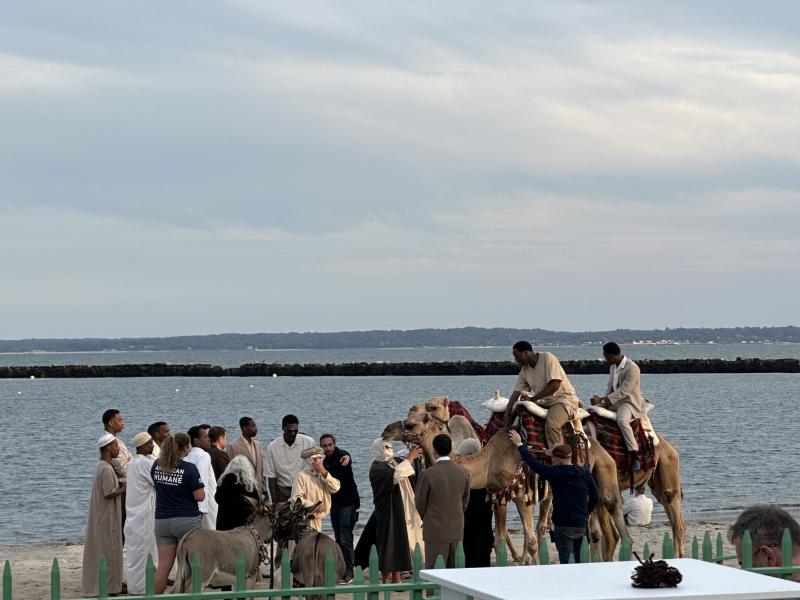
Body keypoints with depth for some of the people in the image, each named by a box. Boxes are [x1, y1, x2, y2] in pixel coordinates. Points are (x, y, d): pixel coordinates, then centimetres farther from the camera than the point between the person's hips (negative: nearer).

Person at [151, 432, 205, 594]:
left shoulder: (157, 466, 3)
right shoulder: (189, 469, -13)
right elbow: (200, 496, -13)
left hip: (162, 520, 5)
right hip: (187, 520, -5)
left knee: (163, 566, 6)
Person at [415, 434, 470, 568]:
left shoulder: (427, 474, -14)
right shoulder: (463, 473, 0)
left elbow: (420, 502, -3)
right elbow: (465, 501, 10)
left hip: (435, 531, -5)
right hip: (457, 530, 5)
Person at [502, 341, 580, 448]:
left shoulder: (547, 358, -13)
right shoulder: (524, 370, 8)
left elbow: (555, 385, -20)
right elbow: (516, 393, 5)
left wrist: (533, 398, -14)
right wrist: (507, 414, -7)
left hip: (564, 398, -8)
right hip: (544, 403, 8)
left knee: (551, 424, -34)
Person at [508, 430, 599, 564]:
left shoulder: (555, 473, -11)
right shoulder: (584, 473, 1)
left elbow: (533, 463, -2)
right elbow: (595, 497, 5)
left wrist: (519, 445, 9)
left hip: (563, 525, -5)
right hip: (581, 525, 5)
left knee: (565, 561, -4)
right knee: (578, 560, 16)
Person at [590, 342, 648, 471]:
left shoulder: (632, 368, -20)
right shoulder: (613, 366, 10)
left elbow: (623, 391, -24)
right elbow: (610, 386, 15)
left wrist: (603, 399, -24)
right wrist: (604, 400, -3)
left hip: (630, 402, -9)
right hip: (614, 401, 9)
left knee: (622, 420, -37)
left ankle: (635, 456, -36)